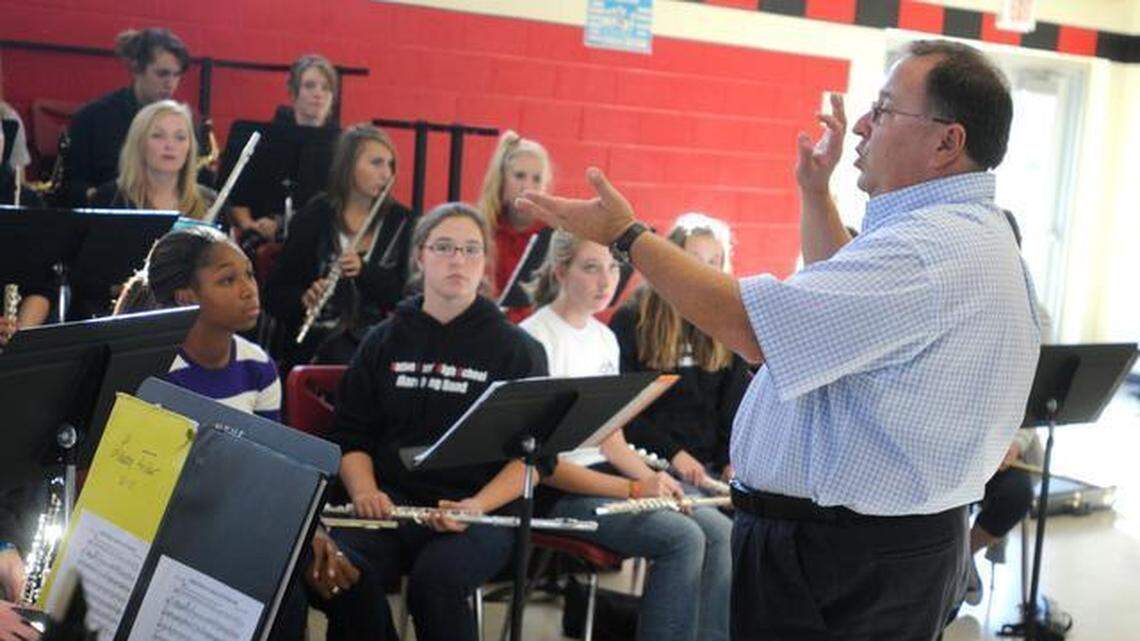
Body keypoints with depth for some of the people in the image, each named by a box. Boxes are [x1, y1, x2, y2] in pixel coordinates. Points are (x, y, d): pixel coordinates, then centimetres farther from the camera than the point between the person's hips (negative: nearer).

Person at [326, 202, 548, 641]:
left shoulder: (517, 349, 9)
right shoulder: (385, 341, 17)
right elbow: (352, 435, 15)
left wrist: (477, 506, -14)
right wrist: (364, 492, -6)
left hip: (481, 510, -2)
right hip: (390, 501, 2)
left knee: (436, 576, -34)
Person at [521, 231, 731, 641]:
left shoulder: (605, 338, 13)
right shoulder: (534, 339, -13)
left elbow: (610, 437, 14)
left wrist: (650, 478, -6)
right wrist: (633, 489, -20)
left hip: (605, 472, 8)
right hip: (557, 489, -8)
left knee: (718, 530, -10)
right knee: (683, 539, -23)